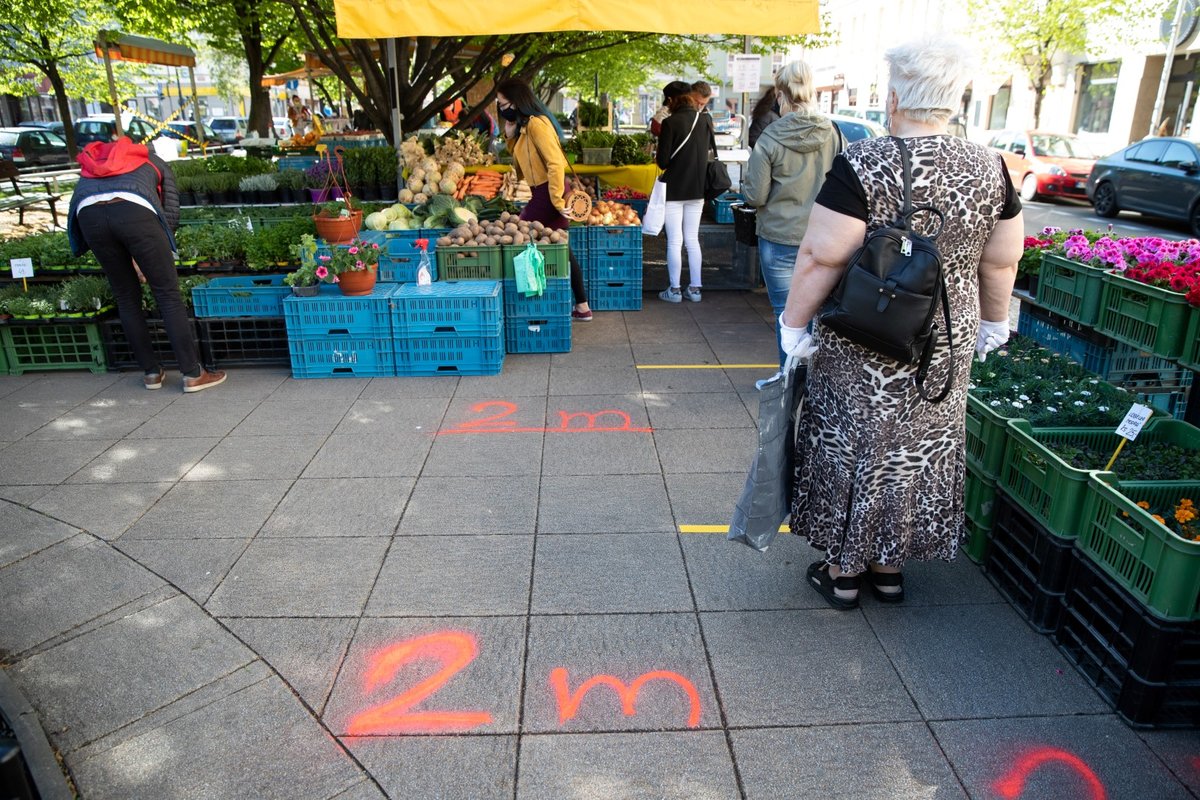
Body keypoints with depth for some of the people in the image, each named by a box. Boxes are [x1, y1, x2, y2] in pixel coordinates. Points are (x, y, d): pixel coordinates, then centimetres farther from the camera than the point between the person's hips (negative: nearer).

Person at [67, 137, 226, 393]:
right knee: (168, 294, 2)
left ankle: (151, 372, 21)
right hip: (134, 211, -3)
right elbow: (171, 213, 18)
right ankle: (193, 374, 0)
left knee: (126, 297, 16)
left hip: (88, 215, 3)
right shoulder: (153, 162, 34)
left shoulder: (92, 165, 41)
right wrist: (162, 251, 26)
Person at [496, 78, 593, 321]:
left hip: (547, 194, -10)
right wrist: (510, 137, 6)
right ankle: (582, 307, 20)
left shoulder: (536, 123, -17)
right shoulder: (524, 124, 13)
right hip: (544, 193, 10)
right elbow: (522, 166, 19)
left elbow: (556, 163, -25)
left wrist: (557, 200, -24)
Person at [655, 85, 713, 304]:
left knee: (674, 241, 2)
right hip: (698, 188, 5)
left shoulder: (670, 123, -13)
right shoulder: (706, 120, 1)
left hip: (674, 189, -5)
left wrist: (659, 157, 8)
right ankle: (695, 288, 15)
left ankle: (674, 290, 7)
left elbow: (662, 161, -13)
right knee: (693, 240, 12)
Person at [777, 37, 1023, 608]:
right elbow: (1002, 261, 8)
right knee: (921, 448, 17)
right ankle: (890, 568, 33)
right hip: (948, 346, 5)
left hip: (864, 348, -4)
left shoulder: (863, 165, -15)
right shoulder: (989, 168, 0)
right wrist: (993, 322, 21)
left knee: (853, 447, 10)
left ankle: (843, 572, 24)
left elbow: (822, 258, -18)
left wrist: (794, 323, -8)